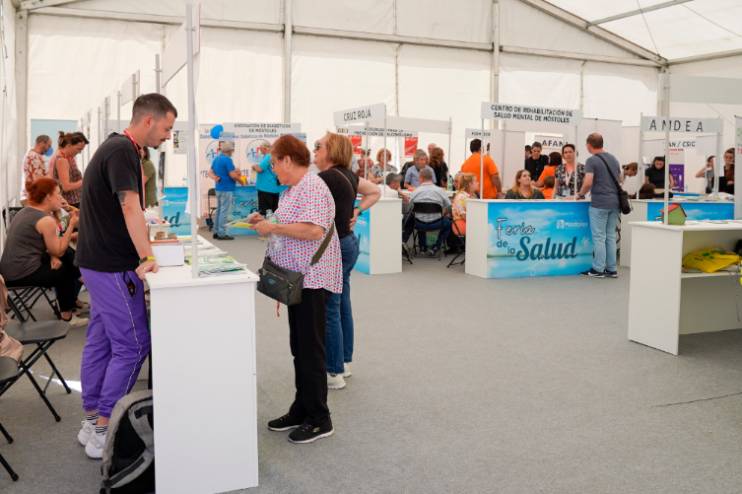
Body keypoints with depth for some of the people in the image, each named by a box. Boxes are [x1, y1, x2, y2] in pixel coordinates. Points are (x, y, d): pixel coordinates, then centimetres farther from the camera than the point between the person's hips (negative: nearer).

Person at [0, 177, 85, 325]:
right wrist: (71, 225, -7)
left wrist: (52, 256, -2)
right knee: (66, 269, 12)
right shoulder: (46, 220, -17)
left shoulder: (25, 211, 11)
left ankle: (72, 300, 29)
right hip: (24, 273, -8)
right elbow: (58, 251, -9)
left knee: (69, 255, 16)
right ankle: (67, 314, 26)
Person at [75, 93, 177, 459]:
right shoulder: (123, 151, -18)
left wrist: (140, 249, 21)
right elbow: (130, 209, -28)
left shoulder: (115, 147, 14)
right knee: (131, 346, -4)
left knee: (100, 341, 14)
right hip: (113, 267, -10)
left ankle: (92, 421, 24)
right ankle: (102, 431, 5)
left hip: (98, 261, 10)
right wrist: (146, 257, -30)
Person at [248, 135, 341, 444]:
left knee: (310, 348, -3)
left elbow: (313, 230, -27)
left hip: (312, 278, -10)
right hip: (297, 277, 10)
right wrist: (265, 222, 8)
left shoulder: (312, 187, -16)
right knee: (299, 346, 15)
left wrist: (273, 228, -19)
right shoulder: (293, 189, 16)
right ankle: (301, 410, 26)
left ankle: (319, 420, 8)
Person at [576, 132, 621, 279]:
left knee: (599, 237, -1)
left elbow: (588, 183, -18)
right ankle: (611, 269, 13)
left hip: (599, 203, -7)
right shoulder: (614, 159, 14)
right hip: (615, 202, 7)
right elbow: (619, 180, 21)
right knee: (611, 236, 11)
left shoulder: (592, 160, -9)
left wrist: (581, 194, -2)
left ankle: (598, 270, 2)